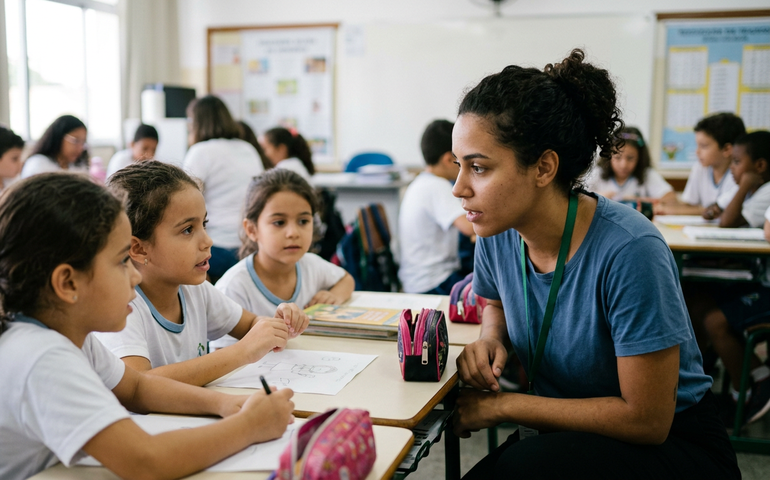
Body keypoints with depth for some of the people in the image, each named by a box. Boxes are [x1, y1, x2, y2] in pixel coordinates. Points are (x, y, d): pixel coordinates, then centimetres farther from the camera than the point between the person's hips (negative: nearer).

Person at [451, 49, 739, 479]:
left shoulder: (628, 251, -27)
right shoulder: (498, 235, -8)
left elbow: (646, 418, -21)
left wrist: (503, 405, -18)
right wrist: (491, 339, -8)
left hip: (670, 443, -5)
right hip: (565, 435, 5)